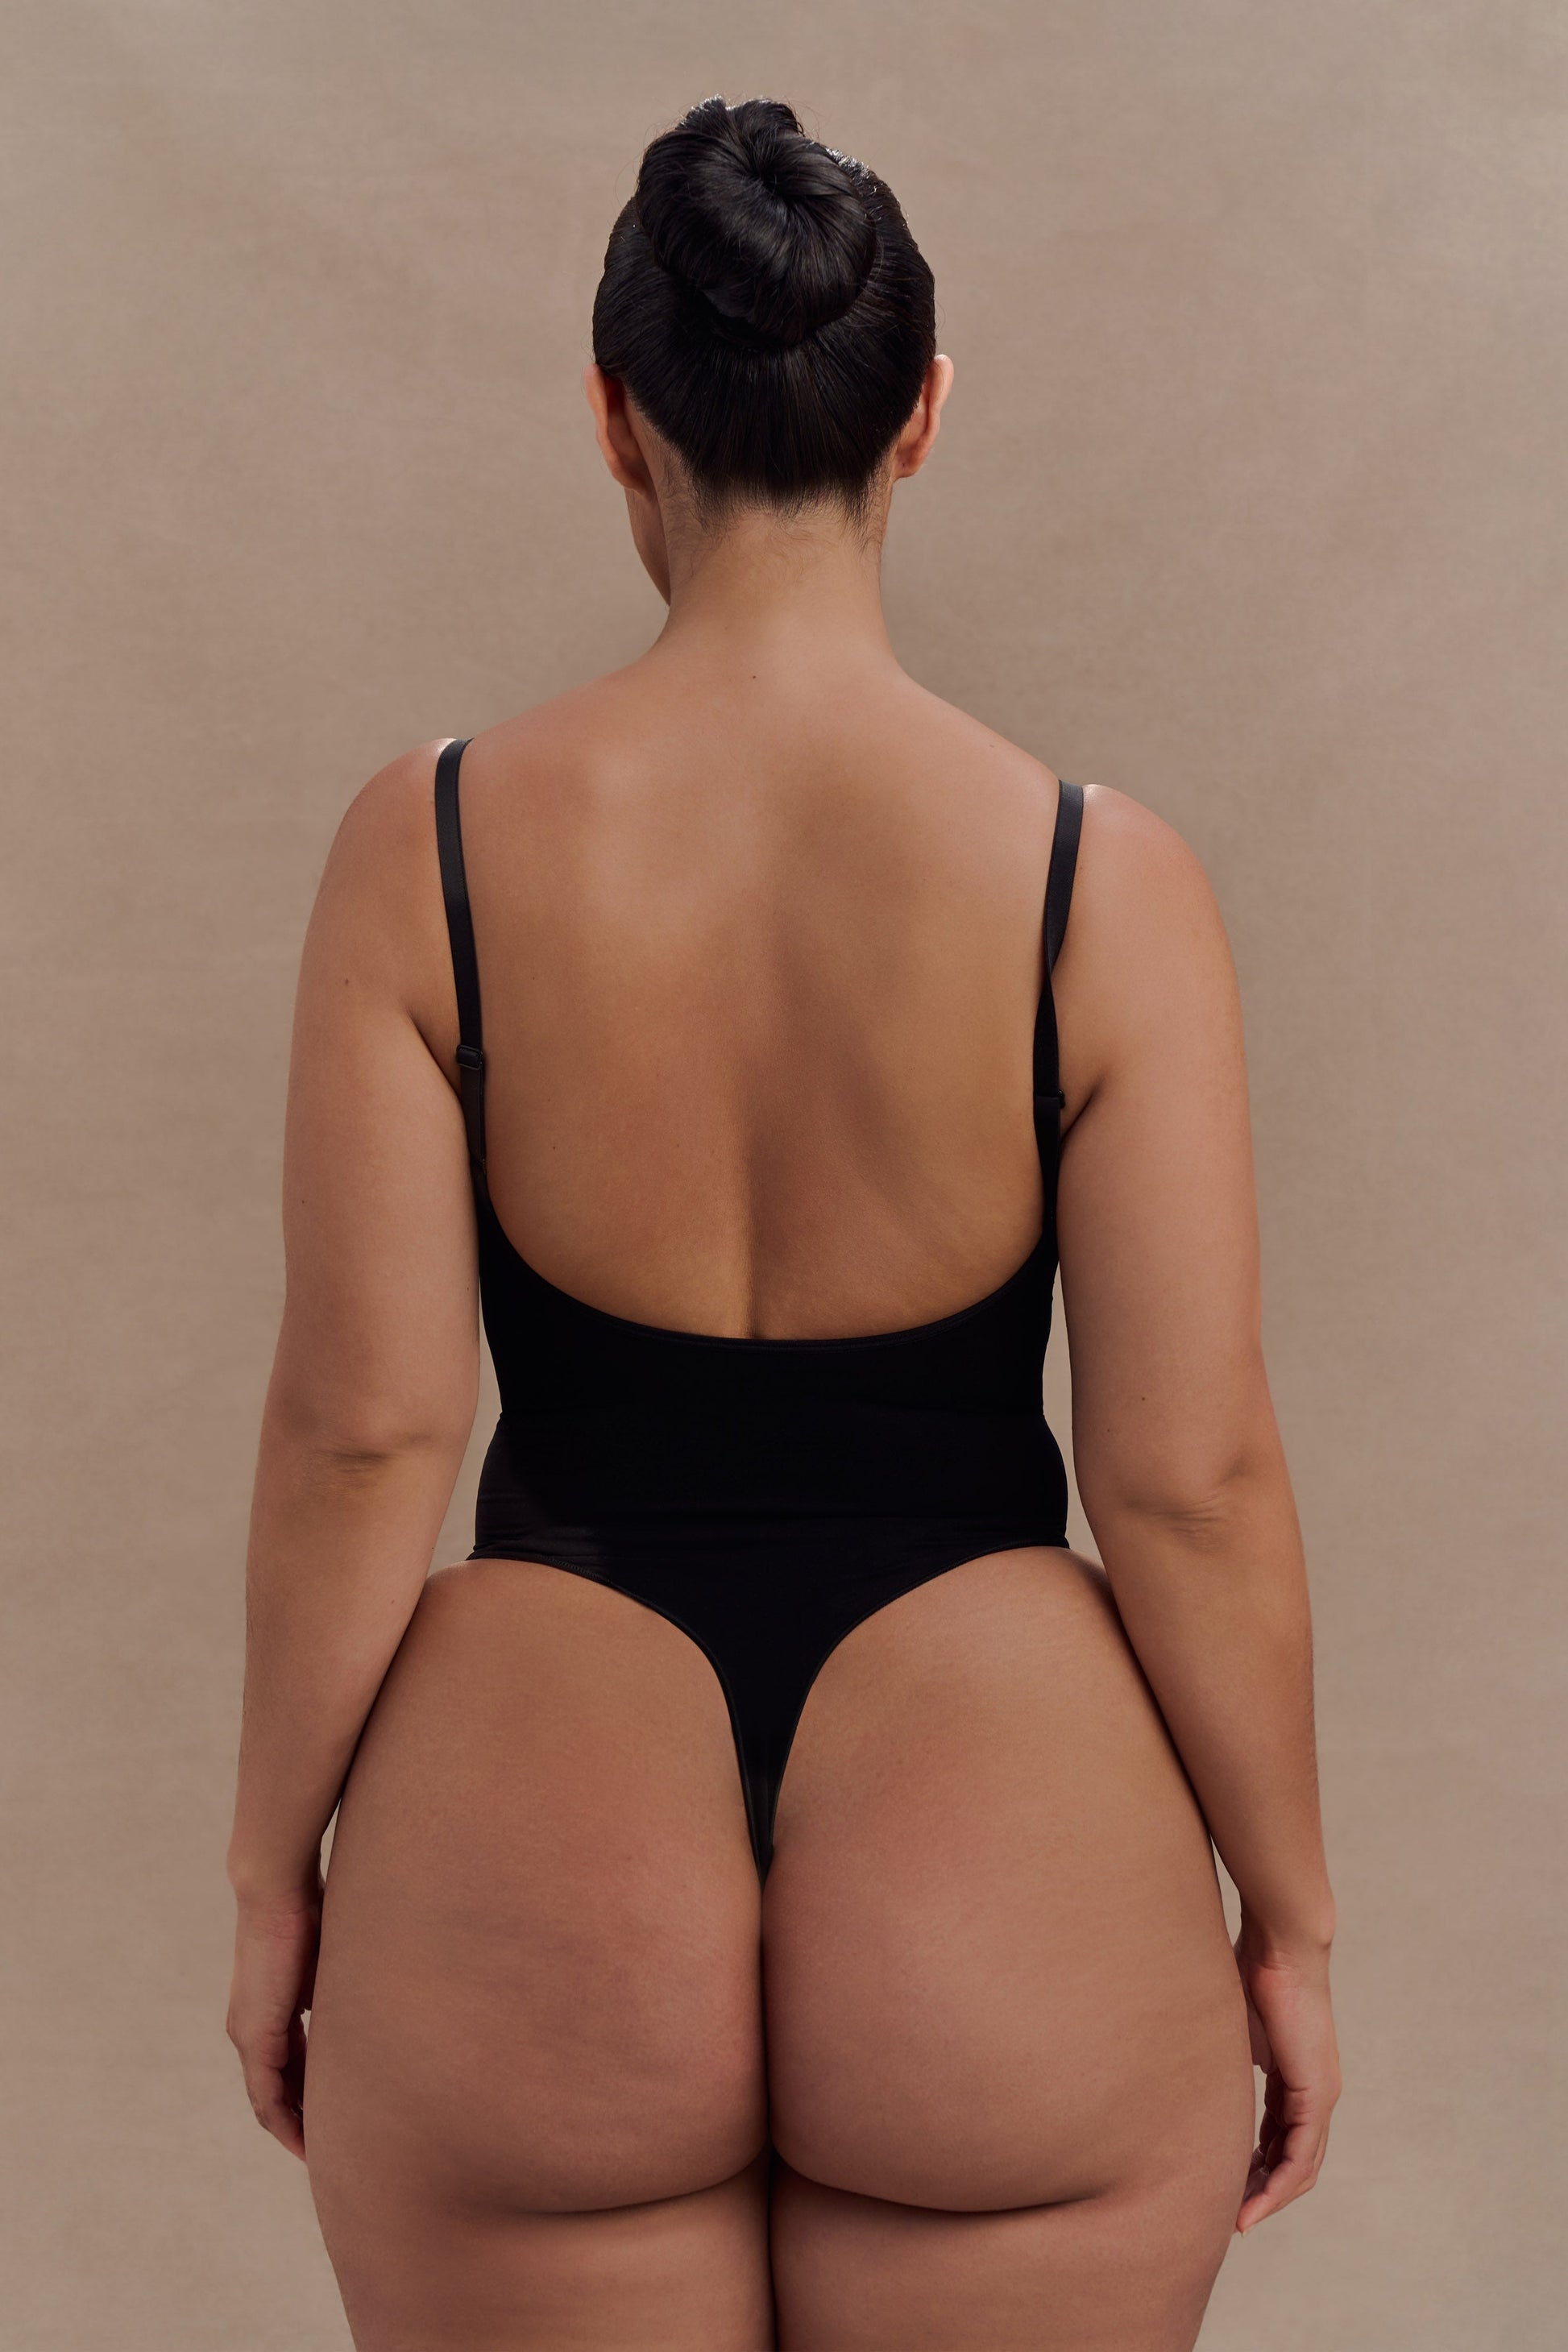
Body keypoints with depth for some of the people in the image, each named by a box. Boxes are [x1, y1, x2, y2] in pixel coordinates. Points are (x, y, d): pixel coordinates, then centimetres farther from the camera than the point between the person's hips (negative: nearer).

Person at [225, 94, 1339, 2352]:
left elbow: (357, 1431, -8)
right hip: (1009, 1894, 0)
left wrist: (276, 1873, 5)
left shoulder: (431, 848, -8)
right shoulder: (1106, 883, -9)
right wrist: (1289, 1917, 5)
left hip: (529, 1892, 1)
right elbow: (1192, 1480, -9)